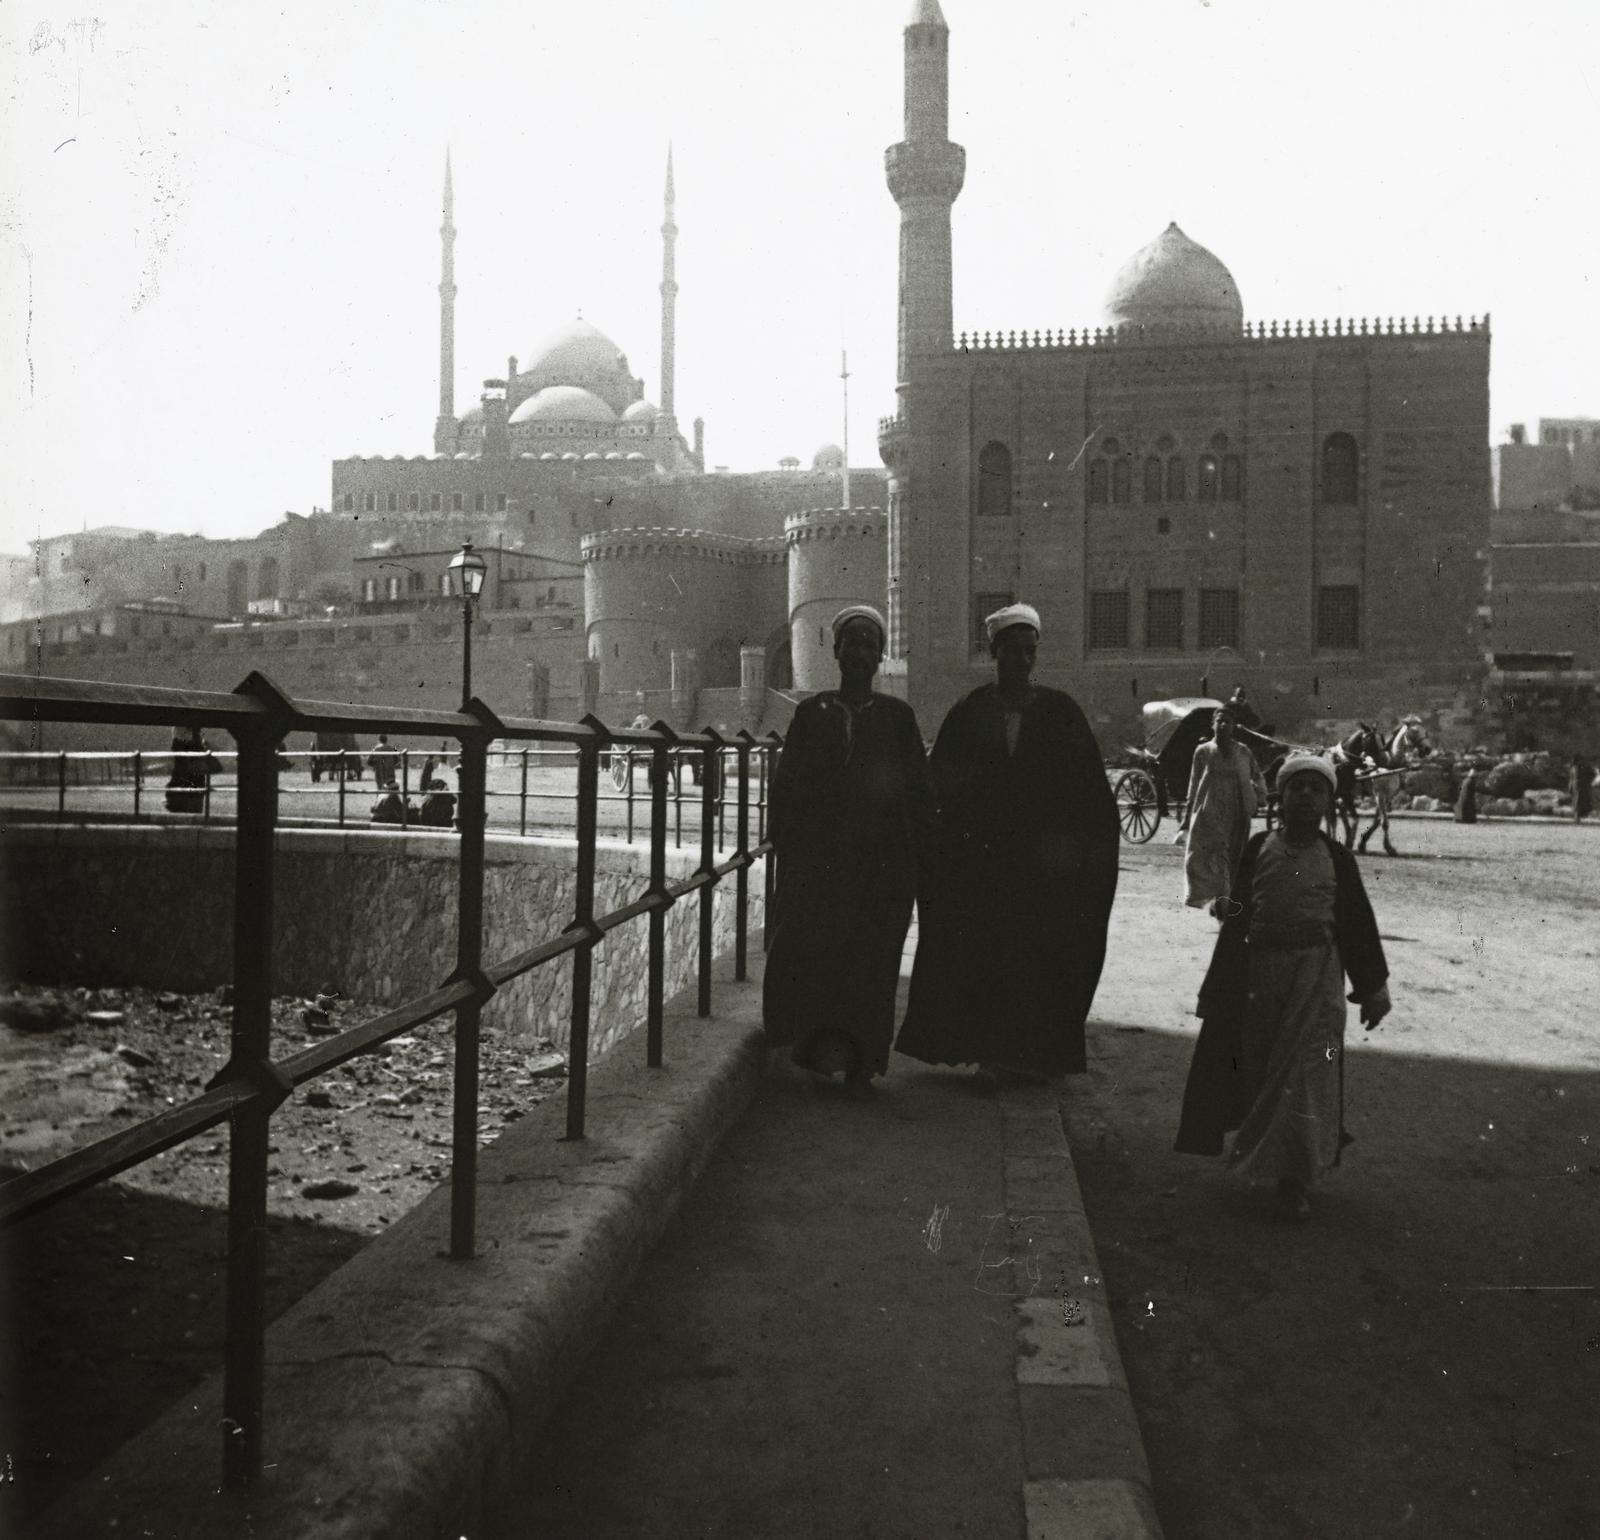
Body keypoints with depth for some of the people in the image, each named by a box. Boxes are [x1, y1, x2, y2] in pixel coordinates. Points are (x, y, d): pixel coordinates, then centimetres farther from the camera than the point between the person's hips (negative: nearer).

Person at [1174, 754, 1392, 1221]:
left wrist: (1373, 987, 8)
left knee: (1305, 1075, -2)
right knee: (1259, 1072, 8)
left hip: (1315, 976, -1)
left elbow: (1357, 924, 8)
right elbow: (1236, 919, 6)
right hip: (1258, 971, 1)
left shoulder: (1336, 858, 3)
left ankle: (1294, 1182, 4)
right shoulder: (1258, 849, 4)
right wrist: (1221, 987, 5)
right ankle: (1259, 1158, 26)